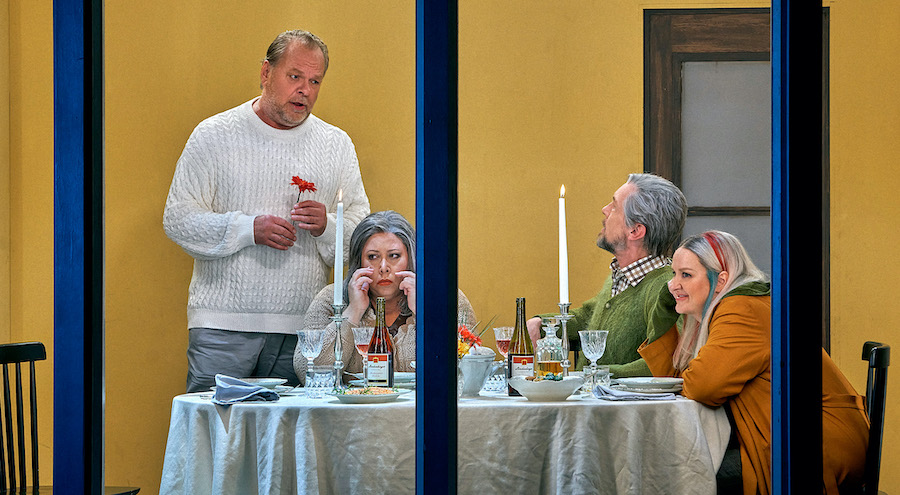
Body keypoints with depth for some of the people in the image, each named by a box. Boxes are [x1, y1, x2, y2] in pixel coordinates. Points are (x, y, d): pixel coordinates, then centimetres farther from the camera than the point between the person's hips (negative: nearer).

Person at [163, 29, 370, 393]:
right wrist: (250, 229, -14)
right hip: (223, 323, -2)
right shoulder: (214, 135, 3)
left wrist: (327, 227, -10)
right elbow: (178, 219, -1)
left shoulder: (337, 145, 12)